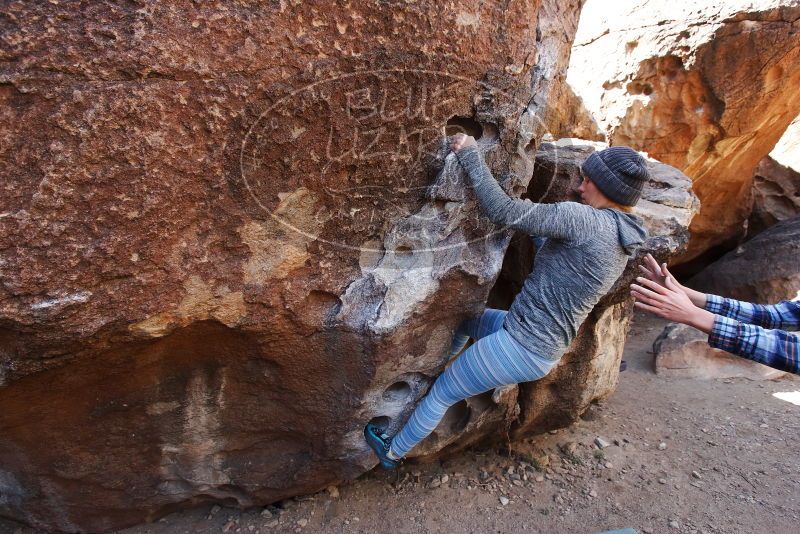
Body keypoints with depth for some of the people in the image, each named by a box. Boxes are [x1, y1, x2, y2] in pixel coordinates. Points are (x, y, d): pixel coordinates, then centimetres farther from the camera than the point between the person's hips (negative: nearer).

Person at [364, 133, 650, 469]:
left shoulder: (584, 219, -23)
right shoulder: (622, 242, 6)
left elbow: (504, 212, -27)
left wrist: (469, 155, -19)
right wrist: (536, 230, 19)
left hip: (519, 347, -9)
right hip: (547, 351, 9)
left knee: (441, 394, 12)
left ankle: (392, 453, 34)